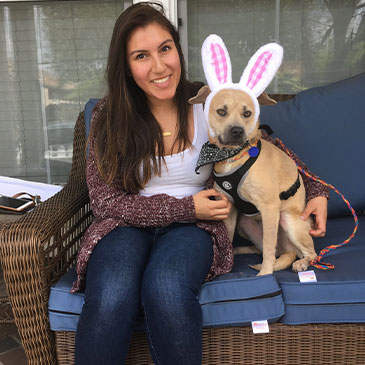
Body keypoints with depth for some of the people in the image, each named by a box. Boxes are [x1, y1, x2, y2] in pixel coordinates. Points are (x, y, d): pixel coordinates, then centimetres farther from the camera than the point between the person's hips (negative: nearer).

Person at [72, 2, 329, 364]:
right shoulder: (108, 117, -1)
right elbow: (104, 200, -5)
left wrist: (315, 192, -2)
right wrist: (185, 207, -12)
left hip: (192, 227, 0)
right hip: (127, 225, 1)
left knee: (166, 289, -34)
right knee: (110, 299, -33)